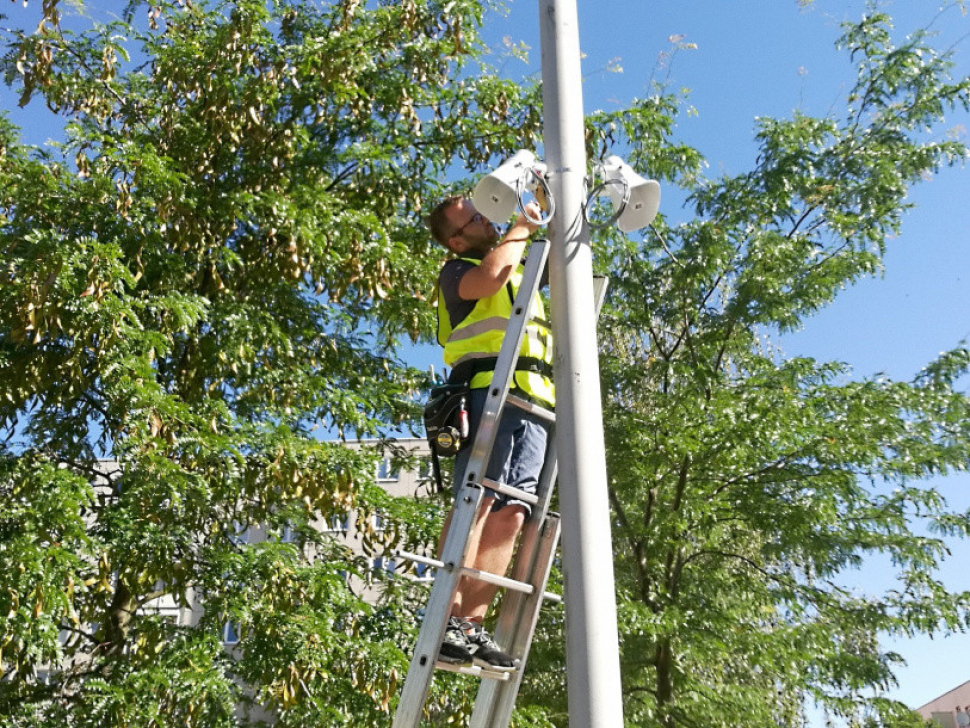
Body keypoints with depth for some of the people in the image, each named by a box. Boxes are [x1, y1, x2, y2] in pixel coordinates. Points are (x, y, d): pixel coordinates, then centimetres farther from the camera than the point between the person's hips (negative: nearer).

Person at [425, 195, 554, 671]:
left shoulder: (520, 270, 33)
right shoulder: (457, 271, 10)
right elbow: (490, 276, -12)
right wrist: (521, 228, 3)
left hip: (535, 401, 6)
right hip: (489, 391, -6)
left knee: (510, 513, -6)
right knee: (478, 498, -19)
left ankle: (473, 626, -8)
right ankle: (448, 620, -23)